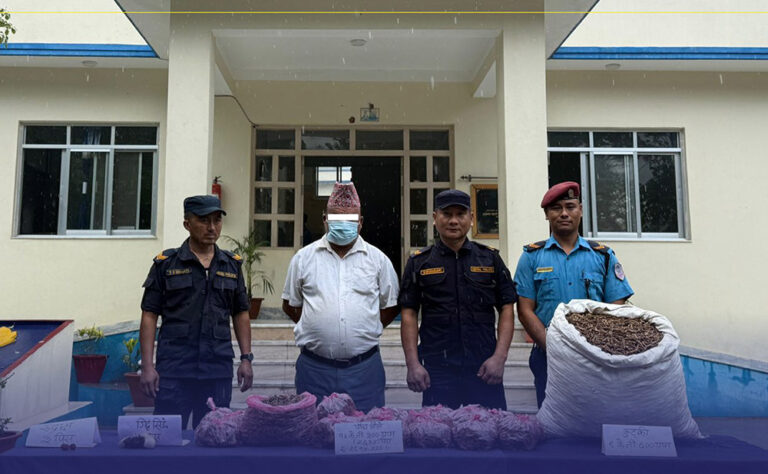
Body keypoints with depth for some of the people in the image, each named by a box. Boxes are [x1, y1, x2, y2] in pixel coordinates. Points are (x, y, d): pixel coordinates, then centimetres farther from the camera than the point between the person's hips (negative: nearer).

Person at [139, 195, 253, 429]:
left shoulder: (232, 265, 9)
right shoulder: (166, 263, 1)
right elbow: (149, 315, 0)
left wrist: (246, 358, 6)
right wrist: (147, 365, -6)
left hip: (219, 371, 3)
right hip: (174, 369, -2)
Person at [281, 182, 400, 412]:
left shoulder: (377, 259, 5)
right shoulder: (304, 257, 5)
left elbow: (392, 306, 12)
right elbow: (290, 304, 13)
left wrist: (366, 331, 4)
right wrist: (317, 329, 5)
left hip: (364, 367, 0)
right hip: (315, 367, 1)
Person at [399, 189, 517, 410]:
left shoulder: (490, 258, 7)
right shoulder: (419, 263, 5)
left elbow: (507, 309, 5)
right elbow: (409, 315, 3)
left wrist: (499, 357, -5)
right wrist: (413, 364, -5)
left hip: (484, 368, 1)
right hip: (437, 369, 0)